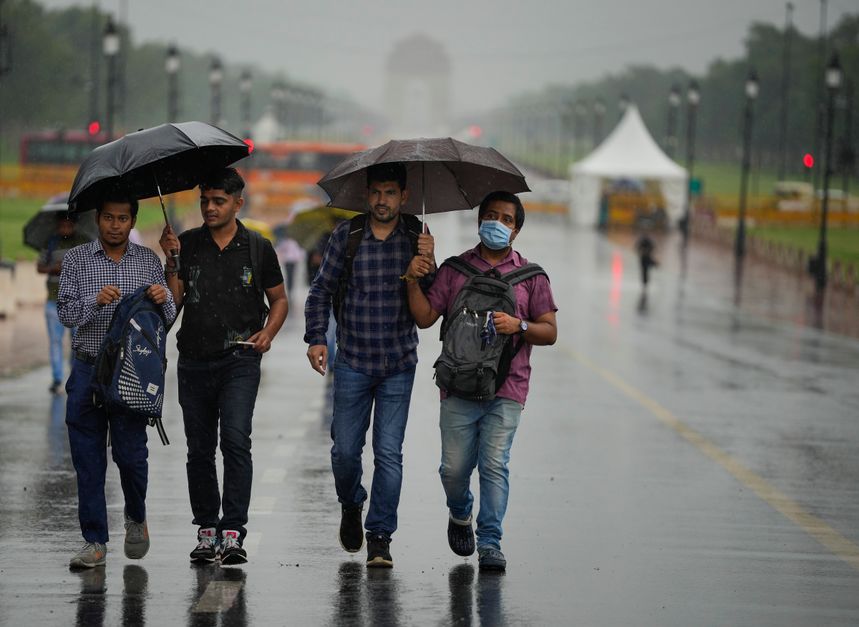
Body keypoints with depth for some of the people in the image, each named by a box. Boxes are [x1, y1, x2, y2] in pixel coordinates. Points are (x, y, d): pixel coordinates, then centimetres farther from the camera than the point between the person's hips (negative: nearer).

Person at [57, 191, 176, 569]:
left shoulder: (148, 261, 9)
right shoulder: (76, 260, 6)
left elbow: (168, 318, 10)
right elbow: (65, 313, -2)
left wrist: (163, 299, -13)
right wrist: (96, 301, -20)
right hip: (88, 371, 0)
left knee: (130, 451, -5)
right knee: (88, 459, -1)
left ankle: (136, 517, 24)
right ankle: (94, 542, 5)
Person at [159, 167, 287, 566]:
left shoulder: (257, 248, 4)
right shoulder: (186, 245, 6)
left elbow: (279, 299, 14)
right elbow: (173, 301, 1)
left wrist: (268, 332, -3)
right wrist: (171, 261, -12)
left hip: (239, 361, -2)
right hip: (194, 362, 2)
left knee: (235, 440, -16)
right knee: (199, 449, 7)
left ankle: (233, 533, -16)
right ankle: (206, 530, 17)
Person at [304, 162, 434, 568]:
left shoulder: (416, 239, 0)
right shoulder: (346, 235, -1)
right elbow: (321, 289, 7)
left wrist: (427, 263, -18)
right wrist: (316, 338, -2)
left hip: (399, 366, 0)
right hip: (353, 363, 0)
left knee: (389, 453, -2)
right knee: (345, 449, 4)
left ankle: (380, 536, 6)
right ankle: (351, 506, 34)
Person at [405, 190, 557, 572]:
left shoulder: (530, 275, 9)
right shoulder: (454, 269, 11)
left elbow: (550, 332, 6)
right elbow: (425, 317, 7)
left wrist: (519, 326, -12)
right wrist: (413, 281, -7)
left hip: (506, 387, -1)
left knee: (494, 464, -9)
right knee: (454, 467, 3)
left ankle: (490, 543, -4)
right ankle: (460, 514, 34)